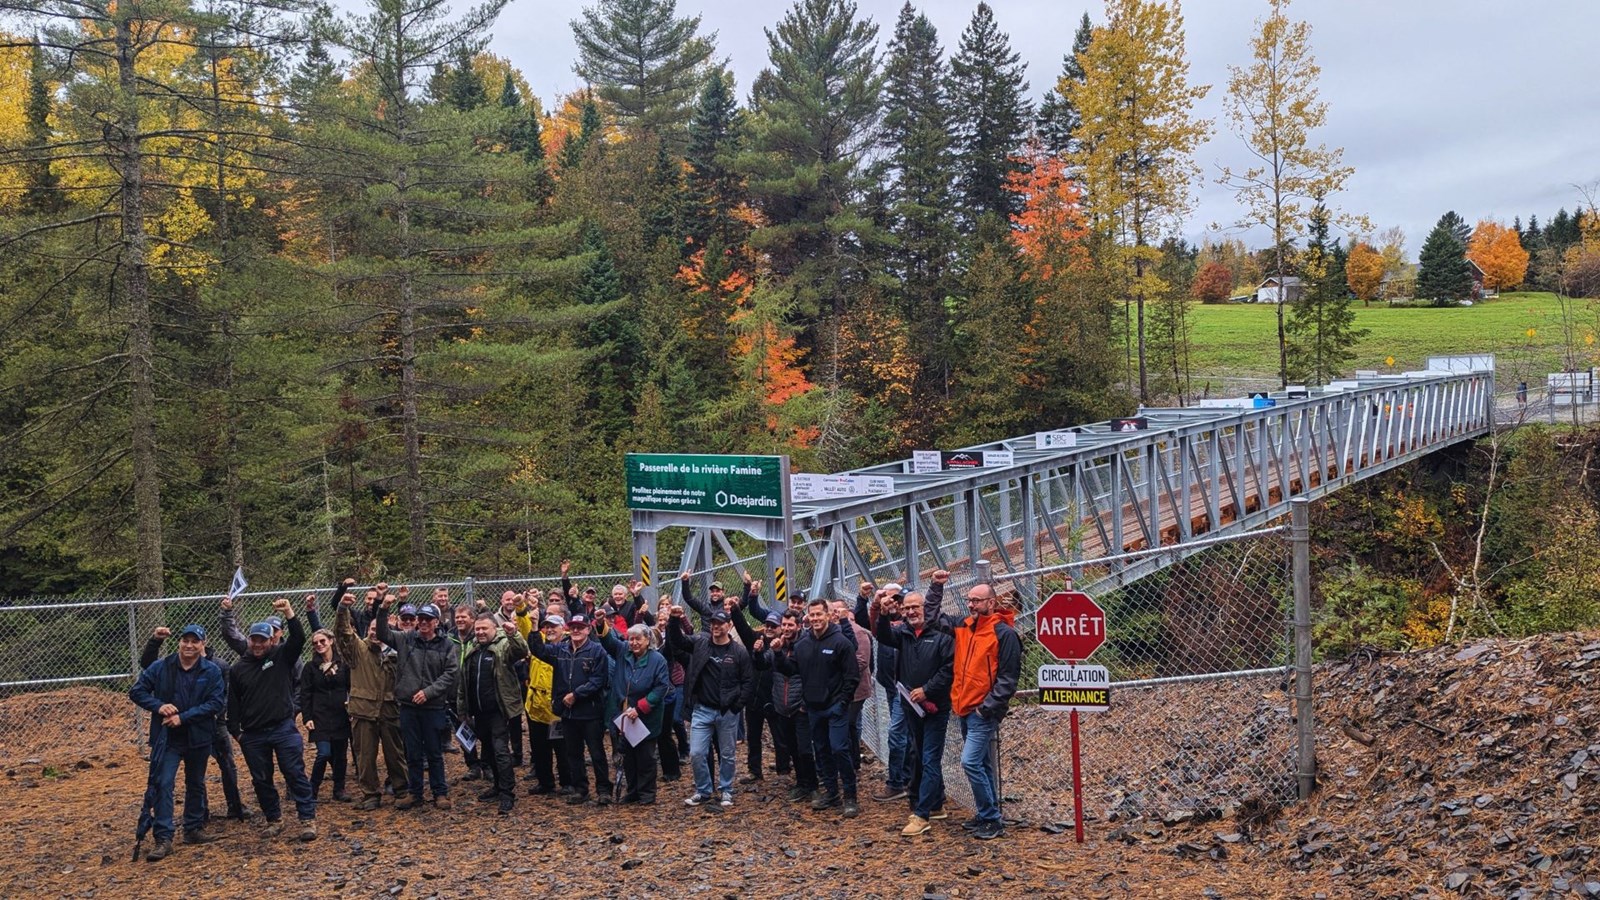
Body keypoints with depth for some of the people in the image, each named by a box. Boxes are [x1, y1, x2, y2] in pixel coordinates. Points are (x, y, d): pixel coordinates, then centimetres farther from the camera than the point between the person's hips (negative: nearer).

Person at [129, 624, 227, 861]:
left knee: (196, 785, 15)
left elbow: (217, 702, -12)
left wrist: (184, 717, -20)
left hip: (198, 738, 1)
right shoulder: (160, 668, -4)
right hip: (166, 739, -1)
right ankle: (163, 839, -8)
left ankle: (193, 829, 31)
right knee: (163, 785, -10)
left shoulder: (212, 671, -6)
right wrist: (159, 706, -16)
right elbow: (136, 691, 1)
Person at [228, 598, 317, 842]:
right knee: (261, 780, 9)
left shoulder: (281, 657, 2)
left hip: (284, 729, -3)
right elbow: (233, 703, 11)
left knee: (296, 773, -6)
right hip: (253, 735, 3)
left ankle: (308, 819, -3)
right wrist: (236, 731, 6)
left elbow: (299, 638, -15)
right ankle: (274, 819, 22)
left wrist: (289, 614, -28)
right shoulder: (238, 669, 7)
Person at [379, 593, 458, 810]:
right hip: (408, 705, 2)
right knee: (412, 753, 10)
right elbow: (383, 633, -1)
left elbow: (450, 674, -6)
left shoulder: (446, 646, -1)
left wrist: (428, 692, -14)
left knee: (434, 752, 6)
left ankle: (440, 793, 16)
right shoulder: (406, 639, 4)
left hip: (433, 707, -2)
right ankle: (415, 794, 20)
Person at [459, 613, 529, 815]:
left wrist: (514, 634, -47)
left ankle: (507, 794, -9)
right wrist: (462, 706, 21)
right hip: (479, 711, 8)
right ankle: (498, 786, 31)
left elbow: (522, 651, -29)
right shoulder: (472, 650, 13)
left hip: (499, 710, -7)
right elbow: (464, 680, 21)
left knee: (500, 750, -11)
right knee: (487, 750, 17)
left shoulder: (504, 645, -8)